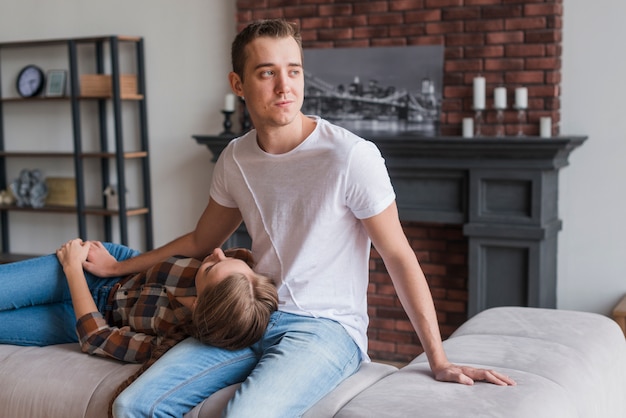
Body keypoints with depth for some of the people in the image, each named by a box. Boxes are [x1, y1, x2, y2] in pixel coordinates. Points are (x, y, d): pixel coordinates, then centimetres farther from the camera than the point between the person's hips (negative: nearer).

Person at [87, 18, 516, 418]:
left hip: (327, 327, -5)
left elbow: (398, 257, -8)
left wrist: (439, 360, -9)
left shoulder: (351, 156, -14)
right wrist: (117, 267, 22)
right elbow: (201, 241, 21)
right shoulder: (235, 159, 5)